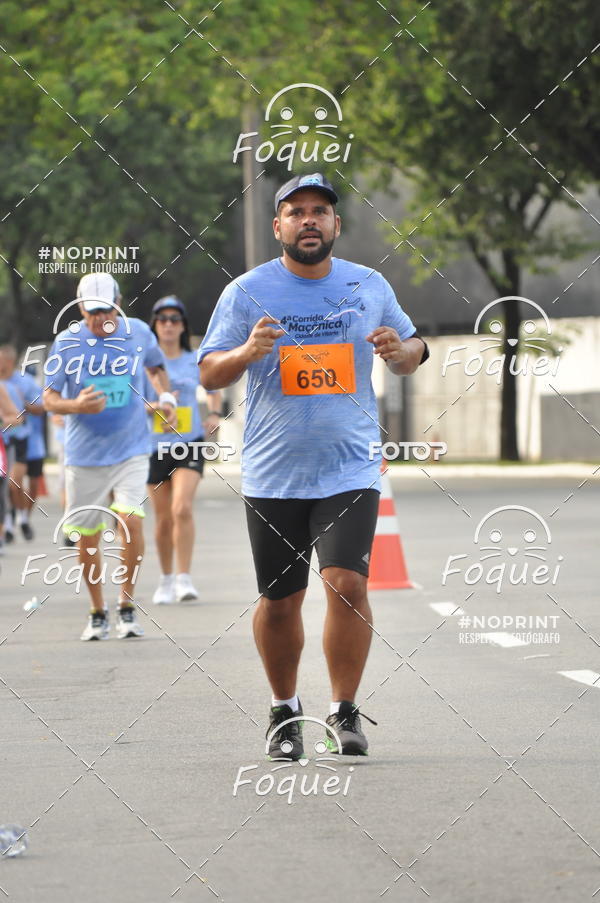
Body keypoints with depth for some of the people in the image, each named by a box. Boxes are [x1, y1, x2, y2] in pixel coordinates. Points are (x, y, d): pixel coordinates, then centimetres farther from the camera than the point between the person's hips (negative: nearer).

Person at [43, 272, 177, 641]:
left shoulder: (138, 332, 0)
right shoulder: (67, 343, -5)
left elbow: (156, 366, 21)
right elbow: (50, 398, -3)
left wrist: (166, 396, 3)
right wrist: (77, 406, -24)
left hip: (131, 449, 0)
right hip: (84, 455, 1)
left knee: (131, 520, -19)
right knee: (86, 538, 5)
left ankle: (127, 606, -4)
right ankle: (98, 614, 24)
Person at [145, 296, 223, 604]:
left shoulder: (195, 361, 5)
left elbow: (213, 389, 24)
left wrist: (215, 414, 7)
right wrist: (155, 406, -18)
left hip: (190, 443, 0)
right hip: (155, 446, 0)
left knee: (183, 508, -19)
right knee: (163, 518, 5)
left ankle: (184, 578, -17)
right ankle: (166, 579, 22)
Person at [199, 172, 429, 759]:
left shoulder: (369, 287, 6)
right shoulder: (247, 292, 0)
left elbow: (412, 353, 17)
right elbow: (209, 374, 2)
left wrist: (401, 351, -7)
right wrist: (248, 352, -18)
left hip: (349, 472, 0)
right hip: (272, 474, 0)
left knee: (347, 584, -15)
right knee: (279, 601, 5)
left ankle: (344, 710, -1)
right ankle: (284, 710, 26)